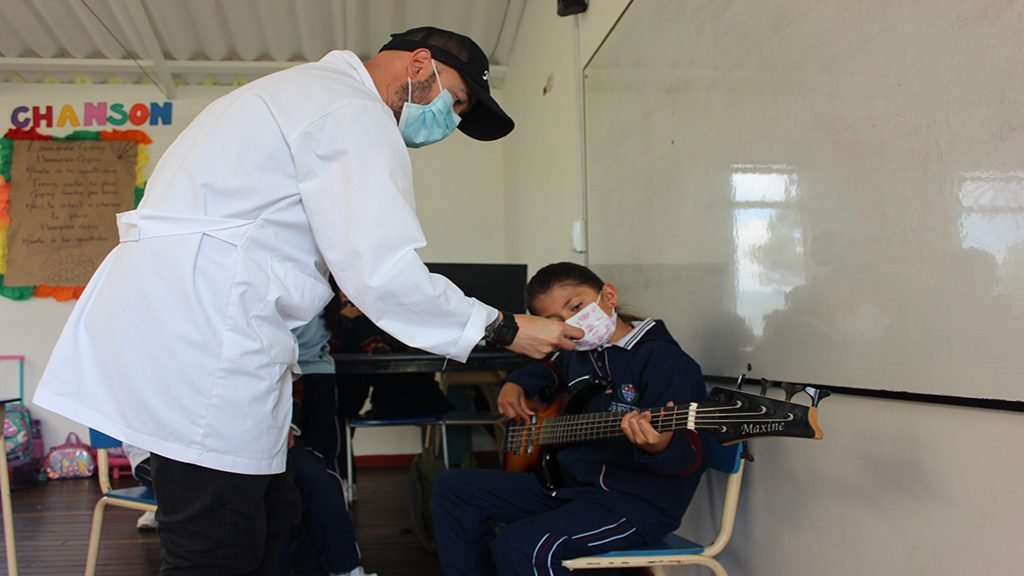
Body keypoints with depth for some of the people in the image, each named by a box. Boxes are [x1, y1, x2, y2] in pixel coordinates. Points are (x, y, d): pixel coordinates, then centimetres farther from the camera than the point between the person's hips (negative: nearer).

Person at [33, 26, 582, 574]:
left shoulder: (304, 91, 25)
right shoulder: (356, 114, -9)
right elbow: (382, 271, -18)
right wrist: (502, 328, -8)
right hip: (198, 340, -11)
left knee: (268, 519, 14)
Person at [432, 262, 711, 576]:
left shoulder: (664, 359, -16)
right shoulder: (576, 352, 8)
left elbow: (689, 459, -22)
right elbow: (551, 370, 34)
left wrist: (660, 447, -45)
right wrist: (516, 383, 14)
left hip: (635, 498, -9)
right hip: (568, 482, 9)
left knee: (520, 544, -32)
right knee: (453, 488, 7)